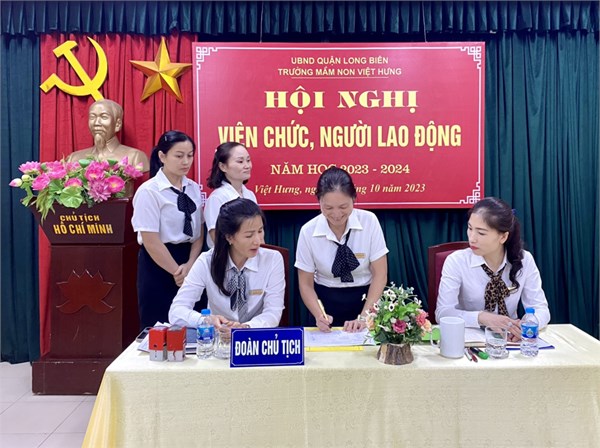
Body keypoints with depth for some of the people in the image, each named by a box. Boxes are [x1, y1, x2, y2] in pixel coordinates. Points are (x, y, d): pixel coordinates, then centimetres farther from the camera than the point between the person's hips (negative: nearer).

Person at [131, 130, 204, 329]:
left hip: (190, 263, 6)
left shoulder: (194, 188, 6)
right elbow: (151, 240, -15)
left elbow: (199, 232, 5)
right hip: (158, 265, -6)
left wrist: (189, 265, -9)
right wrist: (176, 271, -11)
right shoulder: (149, 191, -12)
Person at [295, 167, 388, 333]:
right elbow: (306, 284, -3)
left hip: (366, 300, 0)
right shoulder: (308, 232, -10)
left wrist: (363, 317, -13)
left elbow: (380, 275, -7)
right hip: (326, 302, 0)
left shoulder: (369, 221, -11)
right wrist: (319, 315, -18)